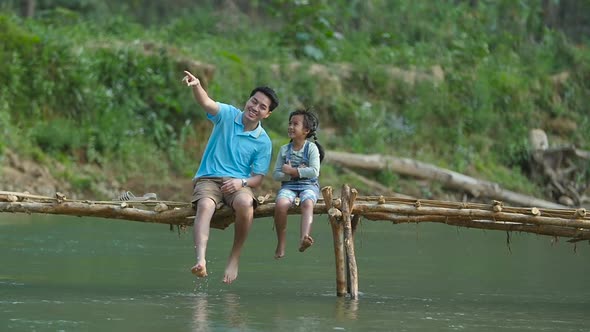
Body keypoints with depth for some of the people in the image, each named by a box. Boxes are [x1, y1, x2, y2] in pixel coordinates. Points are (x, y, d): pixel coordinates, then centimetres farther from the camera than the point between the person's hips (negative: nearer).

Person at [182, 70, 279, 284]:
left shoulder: (263, 142, 5)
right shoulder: (227, 115, 4)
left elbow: (258, 178, 4)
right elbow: (206, 103, -17)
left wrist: (241, 182, -20)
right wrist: (196, 86, -40)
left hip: (238, 183, 1)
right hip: (208, 179, 0)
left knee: (245, 203, -35)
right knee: (205, 206, -35)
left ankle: (234, 257, -18)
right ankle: (200, 260, -53)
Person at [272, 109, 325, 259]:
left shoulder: (312, 148, 2)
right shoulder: (284, 149, 11)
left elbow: (314, 172, -10)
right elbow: (276, 174, 6)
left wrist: (292, 171, -12)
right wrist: (292, 174, -11)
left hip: (308, 185, -2)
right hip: (288, 186, 2)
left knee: (307, 203, -37)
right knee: (280, 204, -31)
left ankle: (304, 238, -58)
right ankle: (280, 245, -23)